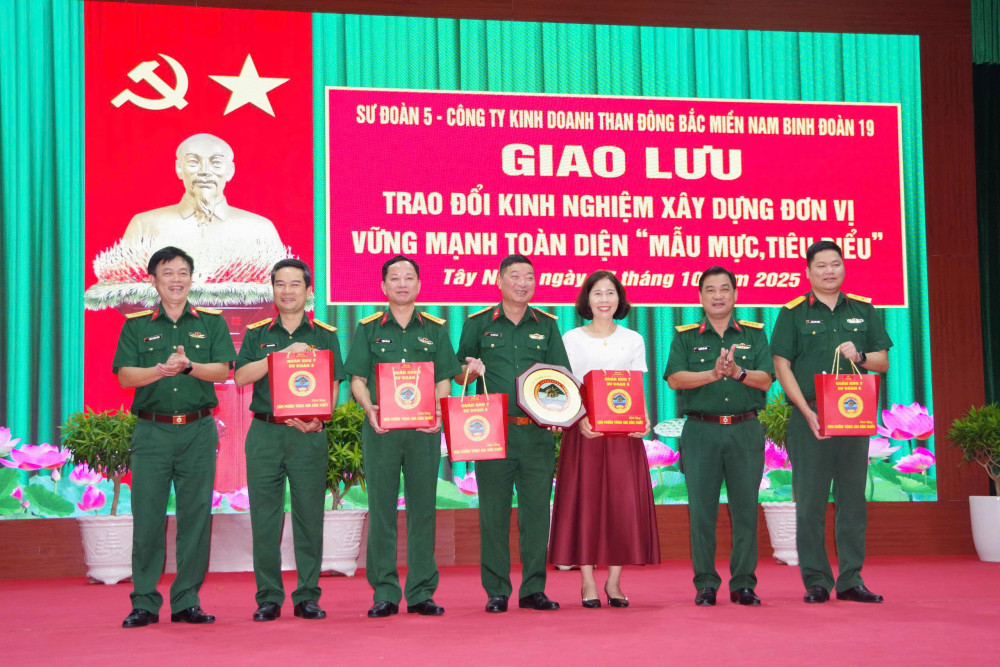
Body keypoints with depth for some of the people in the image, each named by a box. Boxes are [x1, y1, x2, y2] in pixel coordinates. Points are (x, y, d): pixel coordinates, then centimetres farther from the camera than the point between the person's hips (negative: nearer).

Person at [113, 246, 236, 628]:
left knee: (196, 516, 1)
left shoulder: (211, 323, 11)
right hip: (151, 430, -1)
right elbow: (125, 375, -2)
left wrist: (189, 366, -20)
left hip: (198, 431, 1)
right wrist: (162, 370, -20)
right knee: (147, 516, -3)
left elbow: (223, 370, -1)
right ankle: (144, 602, 4)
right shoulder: (136, 326, 9)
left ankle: (187, 602, 8)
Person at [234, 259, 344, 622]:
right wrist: (285, 354, -13)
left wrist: (316, 419, -16)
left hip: (308, 435, -1)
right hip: (264, 432, 1)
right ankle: (268, 598, 9)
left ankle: (308, 596, 8)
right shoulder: (257, 334, 11)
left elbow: (332, 387, 2)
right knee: (265, 517, 1)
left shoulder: (325, 335, 9)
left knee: (309, 516, 1)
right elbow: (241, 376, -3)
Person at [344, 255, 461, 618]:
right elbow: (357, 379, 4)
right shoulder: (369, 328, 7)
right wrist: (370, 409, -16)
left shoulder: (435, 329, 10)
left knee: (423, 509, 2)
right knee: (381, 509, 0)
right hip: (380, 428, -1)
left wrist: (437, 413, -11)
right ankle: (384, 594, 5)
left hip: (424, 429, 1)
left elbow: (444, 380, 8)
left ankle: (421, 593, 8)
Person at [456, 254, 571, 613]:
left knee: (536, 509, 2)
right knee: (494, 511, 0)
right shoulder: (478, 323, 7)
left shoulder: (546, 325, 12)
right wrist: (471, 371, -12)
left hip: (537, 432, 2)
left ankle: (533, 589, 10)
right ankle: (496, 591, 7)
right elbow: (458, 375, 10)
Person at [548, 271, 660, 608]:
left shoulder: (633, 340, 11)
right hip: (583, 432, -2)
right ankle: (588, 583, 3)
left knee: (624, 503, -1)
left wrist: (643, 420, -10)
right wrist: (580, 420, -17)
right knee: (585, 501, -3)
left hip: (624, 434, 2)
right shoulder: (571, 339, 5)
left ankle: (614, 581, 7)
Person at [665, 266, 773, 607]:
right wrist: (713, 374, -18)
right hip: (701, 430, -1)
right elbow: (675, 379, -5)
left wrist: (738, 372, -18)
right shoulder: (685, 336, 9)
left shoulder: (754, 334, 12)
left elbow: (765, 379, 0)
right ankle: (705, 585, 7)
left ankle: (744, 584, 9)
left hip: (745, 431, 1)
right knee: (701, 509, -1)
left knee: (746, 508, 1)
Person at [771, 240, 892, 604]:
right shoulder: (793, 313, 2)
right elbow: (782, 367, -3)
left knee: (853, 498, 4)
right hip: (808, 416, -3)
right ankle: (815, 581, 5)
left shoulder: (864, 310, 11)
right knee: (810, 501, -1)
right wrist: (808, 413, -11)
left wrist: (859, 356, -10)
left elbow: (883, 361, 13)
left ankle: (851, 579, 10)